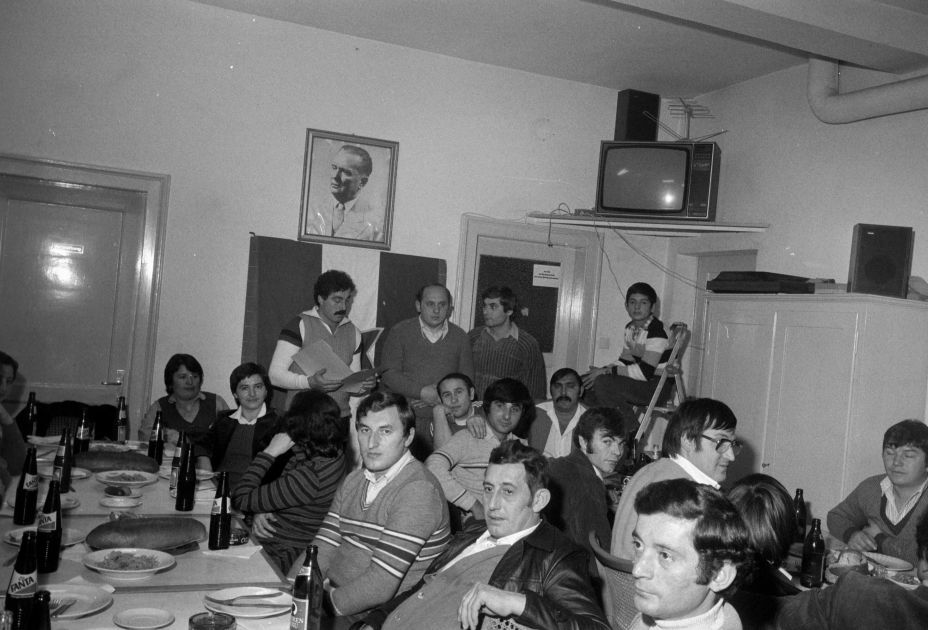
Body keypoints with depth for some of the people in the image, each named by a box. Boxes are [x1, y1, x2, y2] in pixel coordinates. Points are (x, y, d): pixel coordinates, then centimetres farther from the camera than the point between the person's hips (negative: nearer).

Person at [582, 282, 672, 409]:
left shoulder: (657, 331, -18)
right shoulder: (630, 328, 10)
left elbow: (645, 372, -24)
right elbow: (624, 362, 16)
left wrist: (606, 371, -20)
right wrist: (602, 370, -6)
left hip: (659, 388, -9)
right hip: (639, 381, 9)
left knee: (602, 383, -28)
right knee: (584, 382, -2)